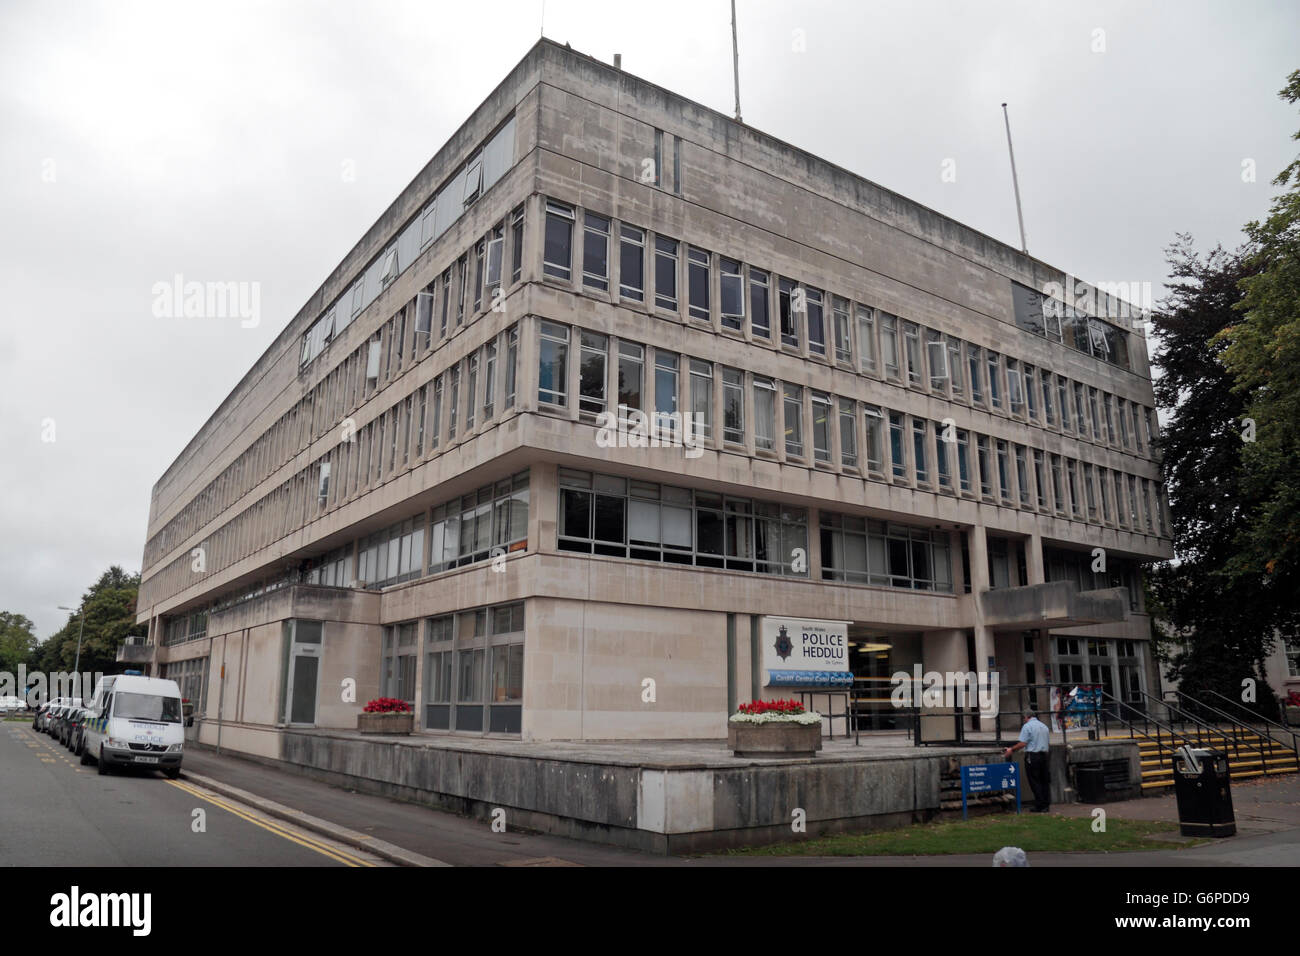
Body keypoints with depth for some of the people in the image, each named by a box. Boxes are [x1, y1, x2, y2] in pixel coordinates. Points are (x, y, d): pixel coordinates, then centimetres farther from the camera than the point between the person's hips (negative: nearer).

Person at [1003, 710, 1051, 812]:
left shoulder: (1027, 726, -9)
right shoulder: (1044, 726, 13)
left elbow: (1022, 743, -15)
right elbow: (1047, 743, 17)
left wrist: (1011, 750, -6)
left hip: (1032, 756, -7)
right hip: (1045, 754, 7)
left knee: (1035, 782, 0)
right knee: (1044, 781, 12)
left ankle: (1039, 806, -1)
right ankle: (1046, 805, 14)